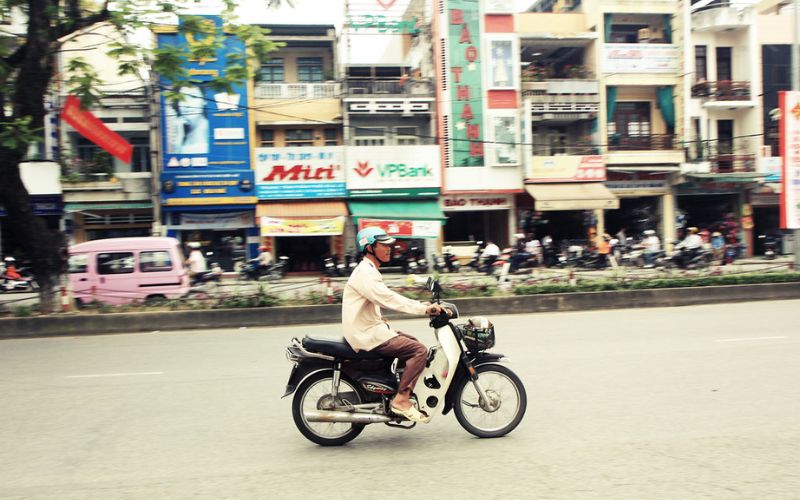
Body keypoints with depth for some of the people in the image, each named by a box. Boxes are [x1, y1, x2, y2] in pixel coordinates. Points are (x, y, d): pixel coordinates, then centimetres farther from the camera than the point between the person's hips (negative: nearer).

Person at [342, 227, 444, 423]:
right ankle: (401, 400, -11)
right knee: (419, 350, -15)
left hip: (372, 329, 11)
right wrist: (424, 309, -27)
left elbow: (389, 298, 21)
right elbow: (389, 300, -27)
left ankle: (404, 394, 16)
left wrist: (422, 304, 11)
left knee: (414, 343, 17)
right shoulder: (365, 273, -17)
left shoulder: (370, 271, 18)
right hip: (368, 335, -11)